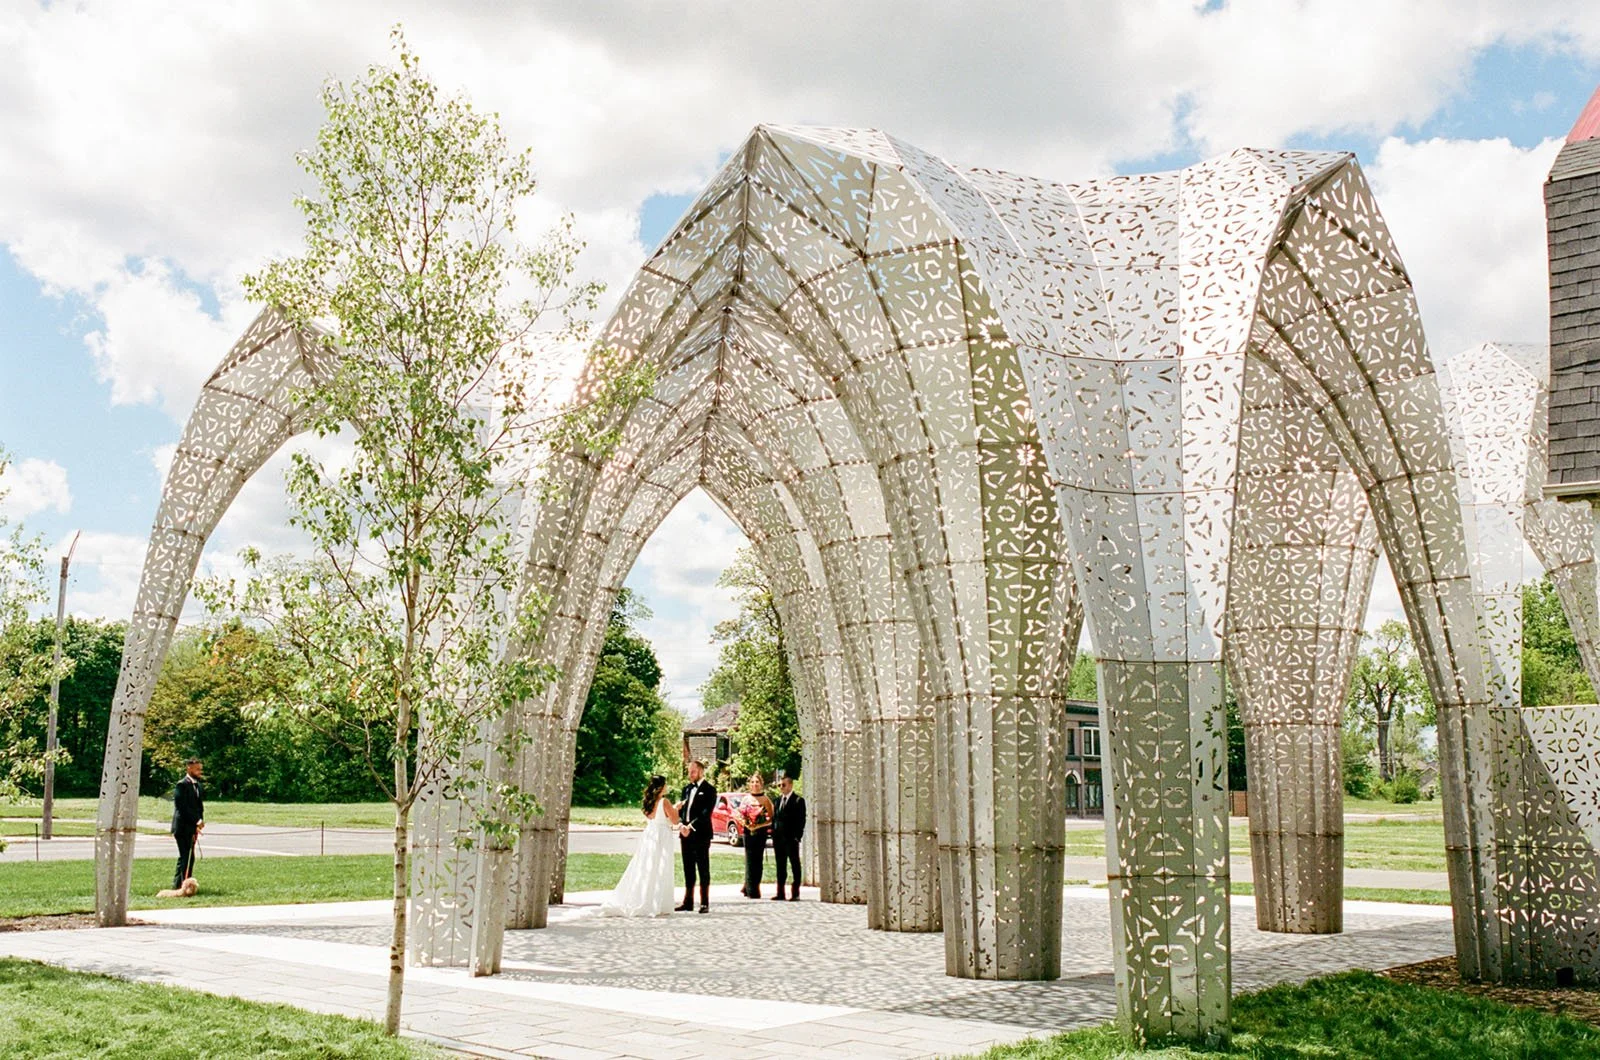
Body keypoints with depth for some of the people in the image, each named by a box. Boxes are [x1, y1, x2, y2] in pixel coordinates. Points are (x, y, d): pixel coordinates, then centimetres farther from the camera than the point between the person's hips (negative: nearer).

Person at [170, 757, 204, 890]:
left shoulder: (197, 785, 15)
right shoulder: (182, 784, -11)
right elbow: (182, 807, -17)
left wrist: (199, 821, 5)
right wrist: (196, 821, -17)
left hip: (192, 827, 8)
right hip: (183, 827, -8)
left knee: (188, 857, 10)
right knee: (185, 856, -9)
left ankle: (179, 884, 16)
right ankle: (179, 884, -5)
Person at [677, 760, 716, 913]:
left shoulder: (709, 789, -5)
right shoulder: (687, 788, 15)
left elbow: (706, 812, -13)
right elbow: (681, 809, 13)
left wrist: (691, 826, -19)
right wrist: (681, 824, -6)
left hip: (701, 834, -6)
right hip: (686, 834, 6)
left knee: (703, 869, -1)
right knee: (688, 870, 9)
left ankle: (705, 903, 2)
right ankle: (688, 902, 14)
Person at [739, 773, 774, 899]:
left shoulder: (765, 800, 1)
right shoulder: (746, 798, 8)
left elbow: (770, 819, 0)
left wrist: (758, 826, -13)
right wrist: (747, 824, -8)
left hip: (761, 833, -1)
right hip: (748, 832, 1)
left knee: (758, 861, -1)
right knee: (750, 860, -3)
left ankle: (751, 888, 10)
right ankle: (751, 890, 2)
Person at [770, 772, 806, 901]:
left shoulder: (798, 800, -5)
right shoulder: (778, 800, 14)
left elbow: (801, 820, -9)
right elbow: (775, 817, 15)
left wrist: (797, 836, -15)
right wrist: (773, 834, 6)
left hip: (791, 839, -6)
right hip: (778, 838, 6)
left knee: (795, 865, 2)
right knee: (780, 866, 10)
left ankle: (795, 893, 5)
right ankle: (780, 893, 15)